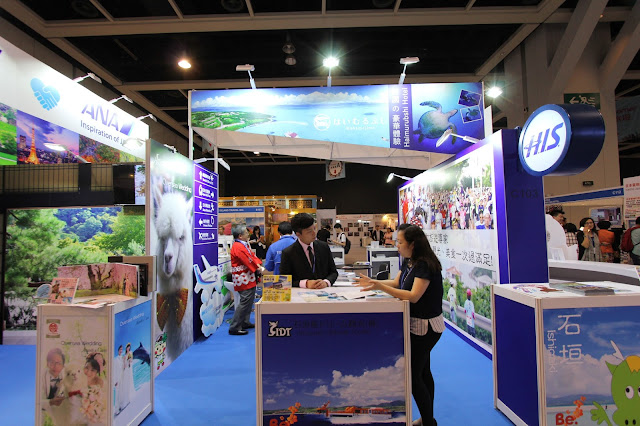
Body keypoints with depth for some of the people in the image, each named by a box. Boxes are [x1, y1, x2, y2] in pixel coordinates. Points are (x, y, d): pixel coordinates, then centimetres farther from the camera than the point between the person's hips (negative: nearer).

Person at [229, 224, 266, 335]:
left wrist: (260, 266, 0)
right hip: (243, 279, -11)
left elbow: (252, 256, 15)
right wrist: (260, 269, -10)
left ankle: (244, 322, 29)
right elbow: (248, 261, -20)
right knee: (245, 301, -9)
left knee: (249, 300, 18)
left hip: (249, 279, 11)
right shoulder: (238, 247, -19)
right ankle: (234, 327, -3)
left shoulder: (244, 245, 16)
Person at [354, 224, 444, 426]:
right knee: (423, 372, 20)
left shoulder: (425, 265, -24)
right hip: (417, 324, 10)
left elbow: (413, 296, -29)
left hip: (426, 326, -10)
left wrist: (380, 287, -32)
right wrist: (373, 282, 2)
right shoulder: (408, 262, 5)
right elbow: (396, 282, 12)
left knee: (412, 376, -2)